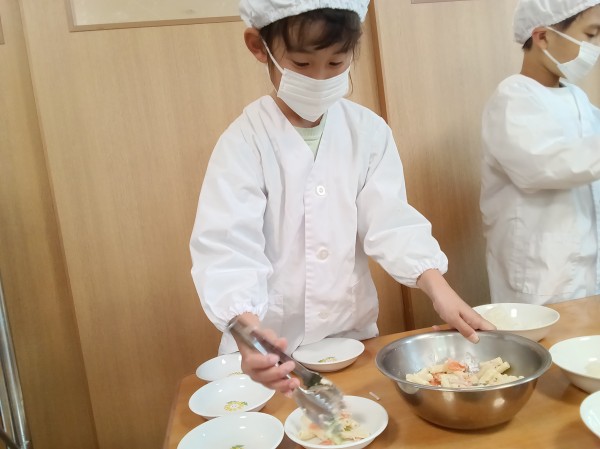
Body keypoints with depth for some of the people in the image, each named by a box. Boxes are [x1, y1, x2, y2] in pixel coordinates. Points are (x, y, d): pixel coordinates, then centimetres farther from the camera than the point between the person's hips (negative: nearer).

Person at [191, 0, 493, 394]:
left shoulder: (369, 131, -4)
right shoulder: (245, 142, -14)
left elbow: (390, 220, -9)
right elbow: (229, 246, -23)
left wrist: (438, 287, -26)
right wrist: (248, 329, -40)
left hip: (354, 332, 3)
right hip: (272, 343, -3)